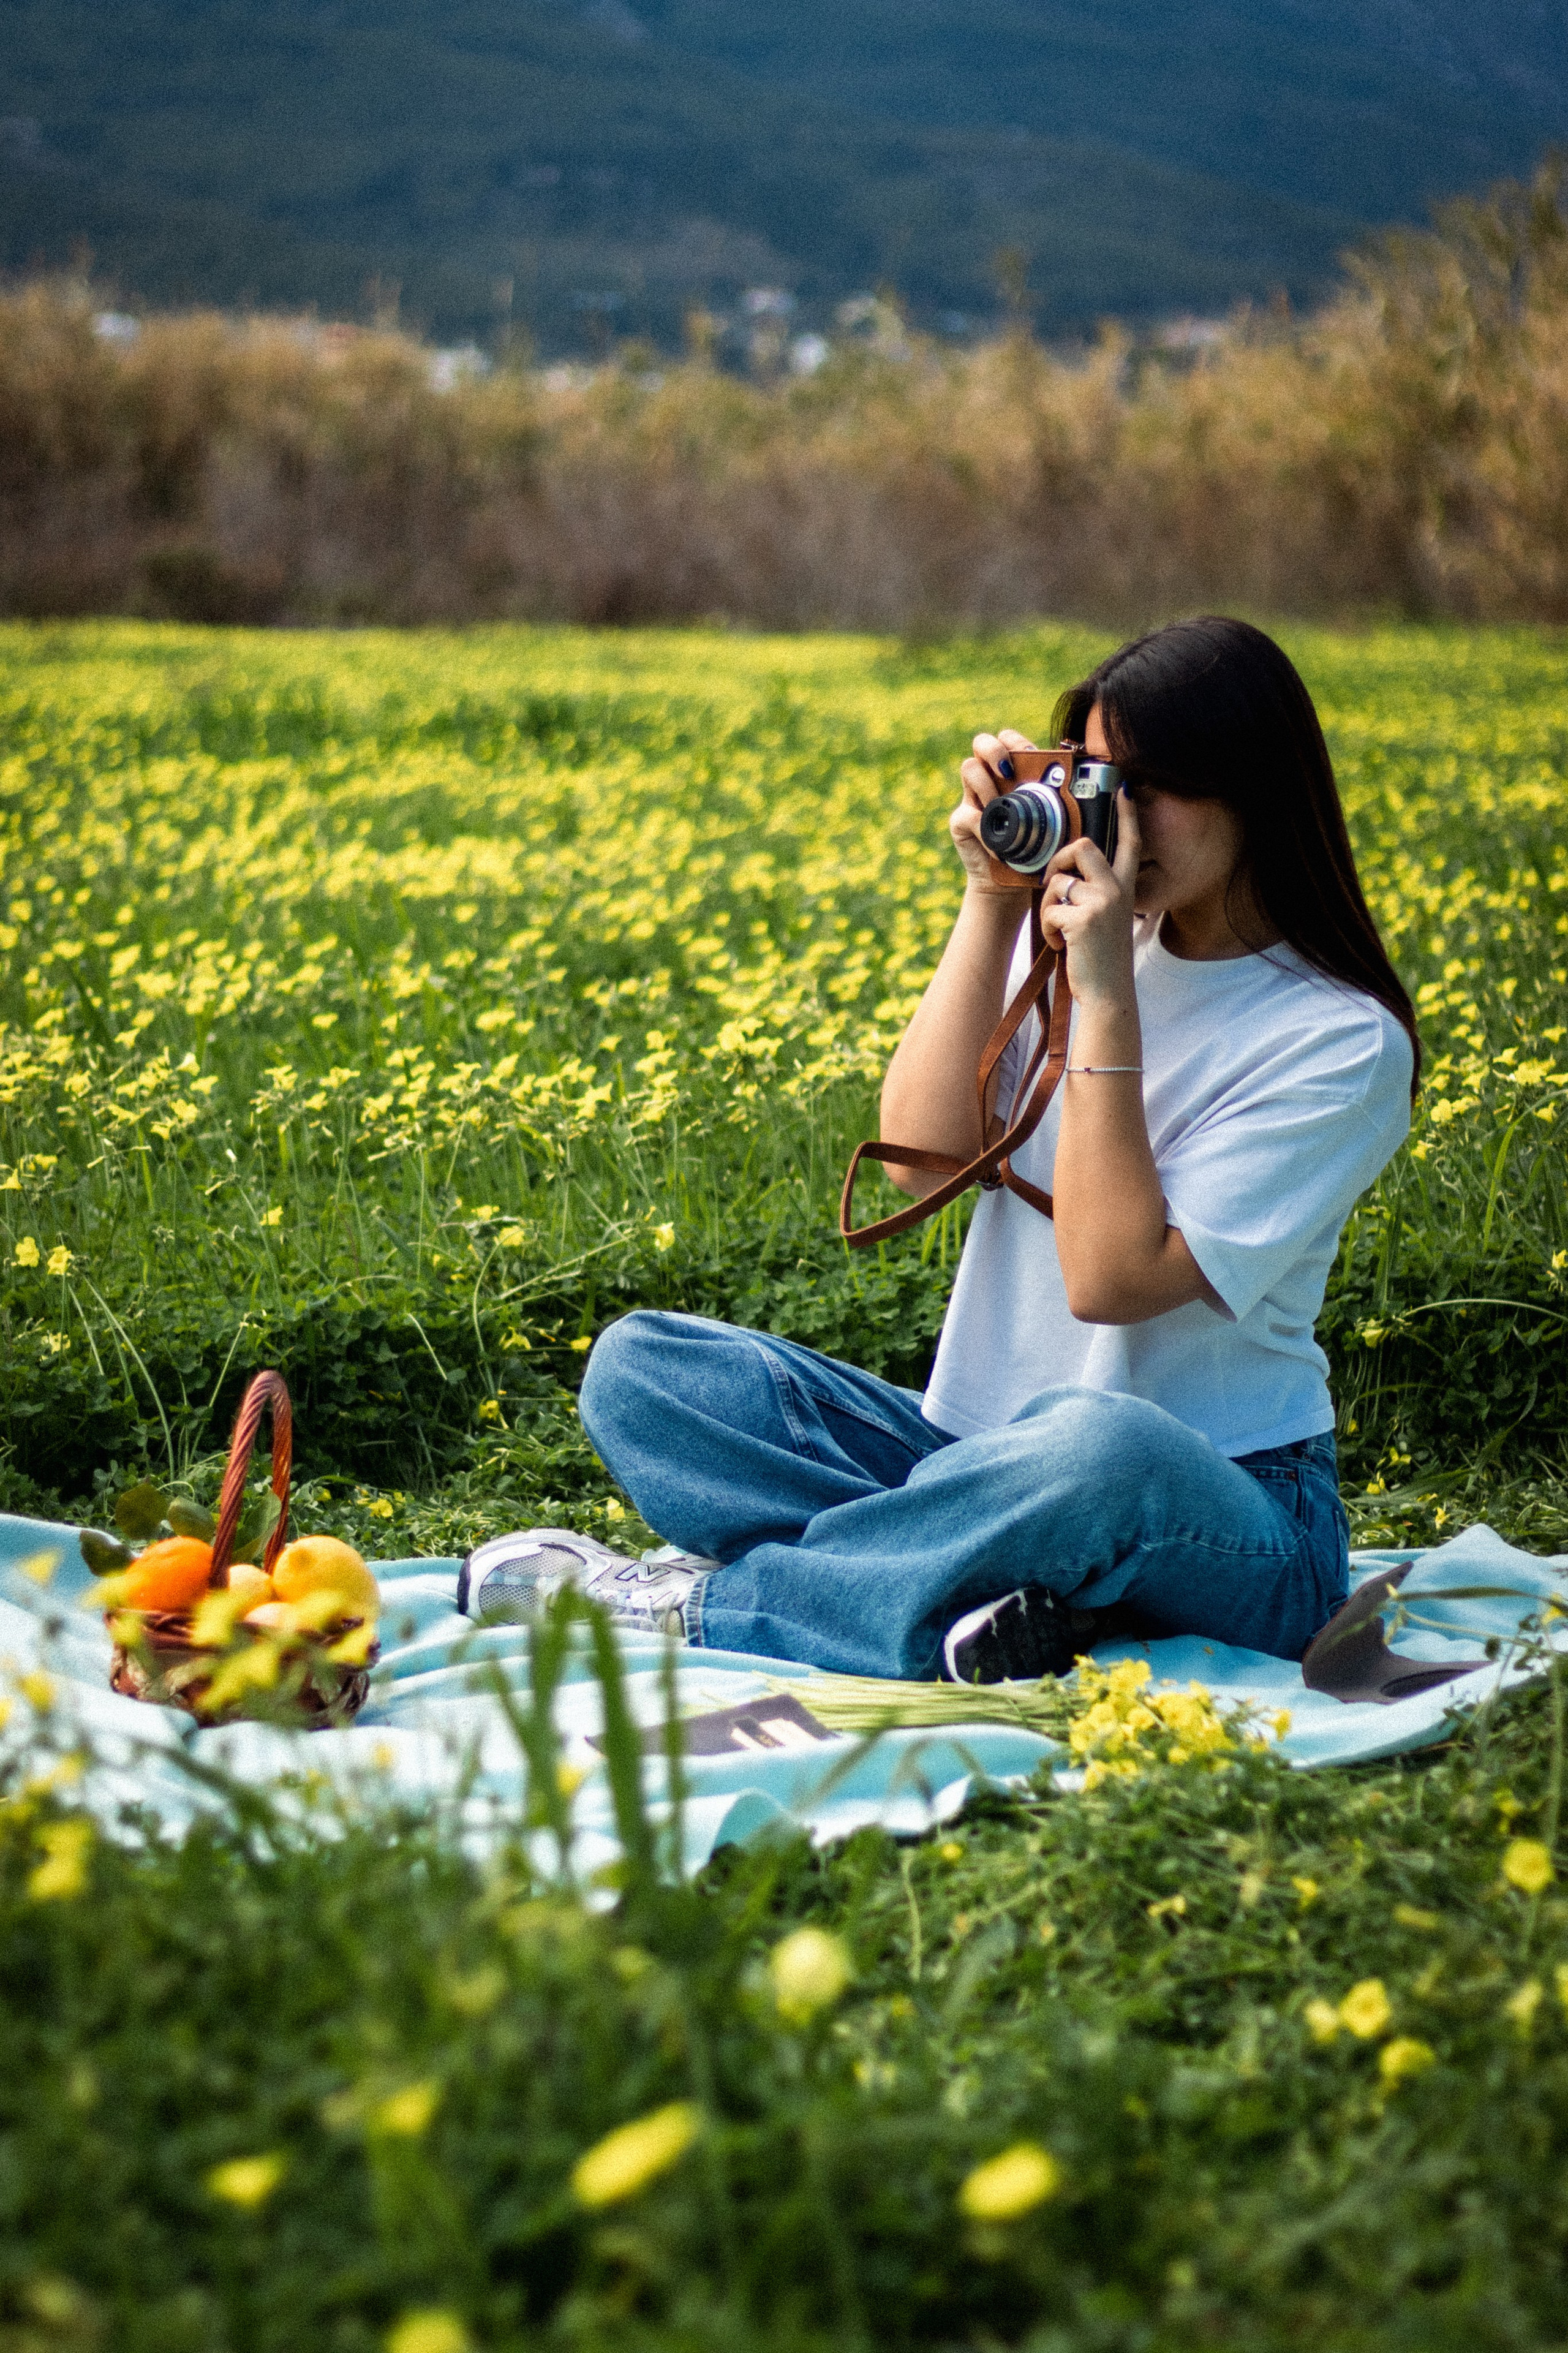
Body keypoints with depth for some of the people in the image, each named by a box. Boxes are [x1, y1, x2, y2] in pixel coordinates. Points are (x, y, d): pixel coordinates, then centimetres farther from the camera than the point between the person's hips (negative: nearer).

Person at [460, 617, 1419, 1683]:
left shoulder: (1345, 1042, -10)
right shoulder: (1071, 934, 8)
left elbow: (1111, 1281, -19)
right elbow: (921, 1158, -7)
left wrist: (1106, 999, -19)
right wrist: (991, 906, -10)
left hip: (1216, 1520, -5)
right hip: (986, 1455, 6)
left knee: (1103, 1446, -42)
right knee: (640, 1363, -9)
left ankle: (703, 1597, -24)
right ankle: (968, 1585, -30)